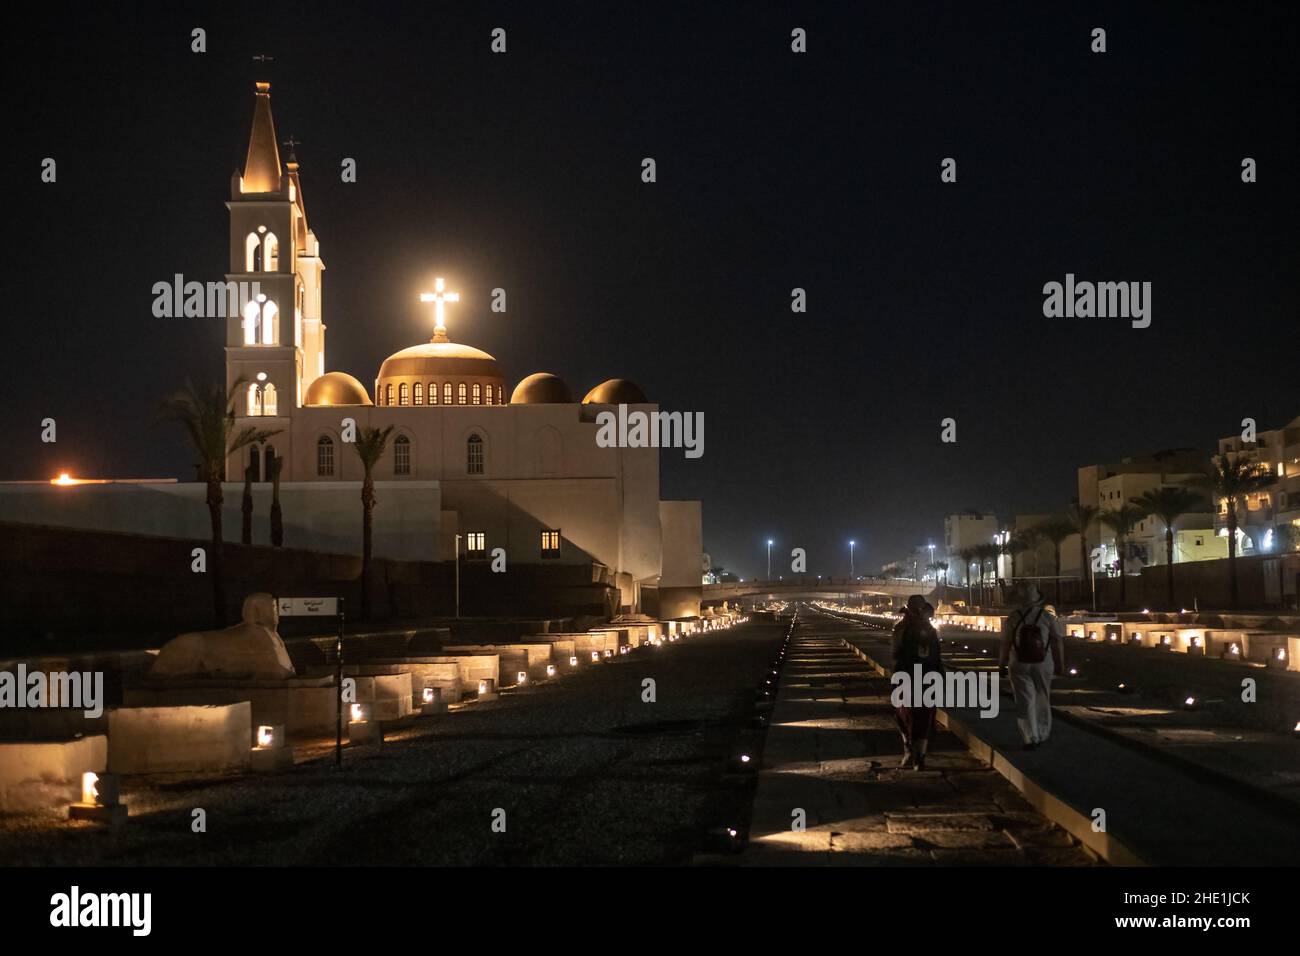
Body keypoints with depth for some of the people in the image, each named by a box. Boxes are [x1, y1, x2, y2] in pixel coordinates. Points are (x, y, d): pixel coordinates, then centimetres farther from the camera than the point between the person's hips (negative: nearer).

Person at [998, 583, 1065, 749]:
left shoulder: (1013, 618, -6)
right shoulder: (1049, 617, -4)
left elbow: (1005, 644, -4)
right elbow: (1058, 643, -3)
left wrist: (1001, 666, 6)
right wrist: (1060, 665, 6)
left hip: (1019, 666, -1)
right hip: (1043, 665, 1)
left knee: (1025, 701, 0)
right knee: (1042, 700, 17)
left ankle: (1031, 739, -11)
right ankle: (1042, 736, 26)